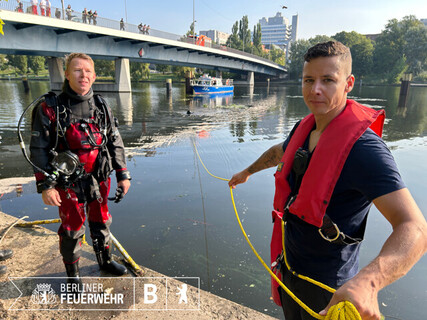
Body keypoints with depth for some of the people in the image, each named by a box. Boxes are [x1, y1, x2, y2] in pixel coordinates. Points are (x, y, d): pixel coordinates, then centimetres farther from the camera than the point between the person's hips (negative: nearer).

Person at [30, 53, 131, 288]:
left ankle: (105, 261, 41)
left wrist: (123, 175, 2)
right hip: (69, 184, -3)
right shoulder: (50, 109, -9)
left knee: (101, 223, 18)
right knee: (72, 230, 10)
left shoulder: (101, 107, 2)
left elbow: (115, 143, 5)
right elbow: (39, 150, -7)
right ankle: (72, 273, 33)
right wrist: (45, 186, -11)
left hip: (99, 180, 4)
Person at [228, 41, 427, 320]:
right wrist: (248, 171, 34)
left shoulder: (363, 147, -28)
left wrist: (367, 282, -51)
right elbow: (280, 152, 19)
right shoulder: (305, 127, -3)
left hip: (326, 287, -6)